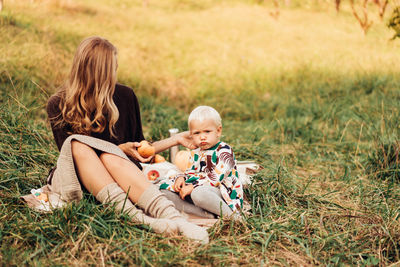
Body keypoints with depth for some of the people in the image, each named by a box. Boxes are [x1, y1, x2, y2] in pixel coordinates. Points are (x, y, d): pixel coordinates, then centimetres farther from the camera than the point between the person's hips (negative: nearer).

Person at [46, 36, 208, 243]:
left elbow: (139, 151, 17)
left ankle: (174, 217, -56)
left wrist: (175, 139, 12)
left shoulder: (124, 96, 10)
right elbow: (72, 151, -5)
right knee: (78, 145, -32)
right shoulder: (58, 105, 2)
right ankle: (136, 216, -53)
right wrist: (120, 149, -14)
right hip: (74, 178, -1)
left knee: (110, 158, -34)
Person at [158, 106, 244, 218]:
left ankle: (229, 215, -20)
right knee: (164, 185, 3)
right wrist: (181, 178, -3)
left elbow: (217, 177, -22)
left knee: (199, 193, -42)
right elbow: (190, 173, 22)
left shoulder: (224, 150, -11)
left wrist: (193, 186, -22)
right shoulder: (195, 153, 14)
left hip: (223, 193, -8)